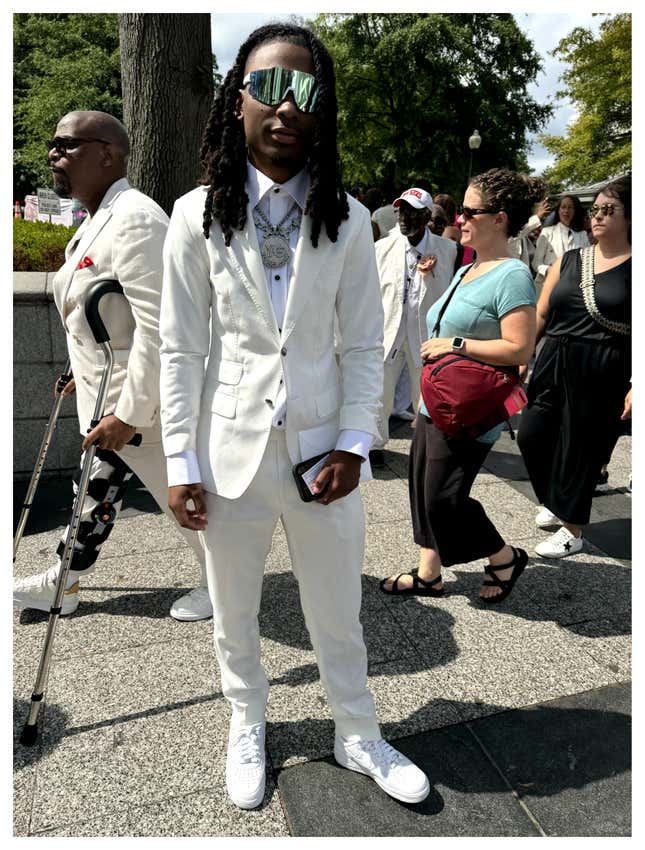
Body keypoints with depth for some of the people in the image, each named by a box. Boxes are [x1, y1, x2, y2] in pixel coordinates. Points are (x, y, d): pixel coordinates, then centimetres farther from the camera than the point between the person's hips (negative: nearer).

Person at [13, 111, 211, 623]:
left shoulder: (134, 219, -21)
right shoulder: (98, 219, 11)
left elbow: (156, 325, -28)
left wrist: (129, 414, -27)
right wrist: (88, 372, 22)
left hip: (143, 398, -10)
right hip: (105, 393, 10)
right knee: (97, 489, 22)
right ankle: (64, 582, 40)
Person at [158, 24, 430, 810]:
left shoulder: (347, 220, 0)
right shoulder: (197, 215, -2)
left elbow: (364, 344, 1)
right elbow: (181, 350, -3)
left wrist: (354, 443, -8)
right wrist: (181, 463, -5)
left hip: (321, 447, 1)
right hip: (232, 449, 0)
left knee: (339, 617, 15)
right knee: (233, 616, 18)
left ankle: (358, 737, 41)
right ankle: (247, 728, 46)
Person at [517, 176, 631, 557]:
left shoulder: (634, 268, -3)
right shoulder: (568, 261, 10)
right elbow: (540, 316, 12)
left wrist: (635, 386, -15)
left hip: (603, 375, -5)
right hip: (553, 365, 5)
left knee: (580, 450, 5)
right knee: (531, 436, 7)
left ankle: (572, 530, 24)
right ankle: (556, 502, 35)